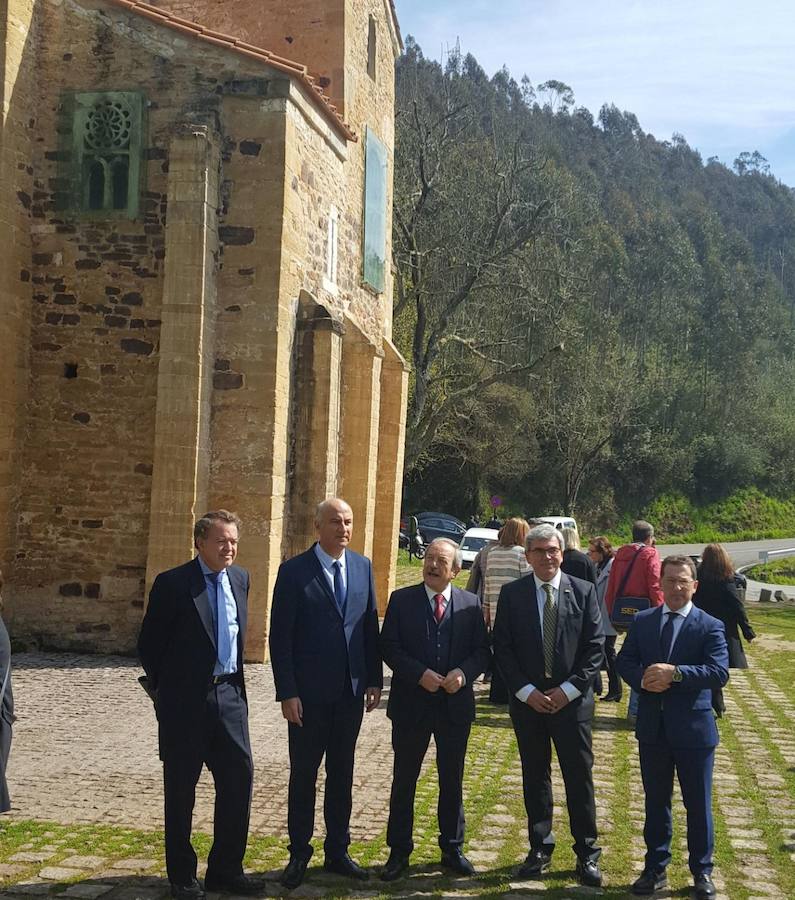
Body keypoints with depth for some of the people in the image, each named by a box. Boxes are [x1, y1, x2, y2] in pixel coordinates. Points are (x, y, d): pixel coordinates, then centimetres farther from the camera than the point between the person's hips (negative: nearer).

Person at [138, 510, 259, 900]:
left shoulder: (240, 578, 7)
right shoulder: (172, 584, -11)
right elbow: (149, 644, -3)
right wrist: (165, 689, 4)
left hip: (229, 694, 5)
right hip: (184, 700, -5)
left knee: (239, 779, 5)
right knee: (181, 788, 6)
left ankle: (225, 869, 19)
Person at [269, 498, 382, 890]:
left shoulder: (363, 566, 5)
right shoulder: (294, 571, -9)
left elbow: (370, 626, 8)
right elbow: (280, 637, -9)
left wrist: (375, 679, 4)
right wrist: (287, 693, -13)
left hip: (351, 690, 4)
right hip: (309, 693, -4)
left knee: (342, 774, 12)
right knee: (303, 774, 7)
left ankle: (337, 851, 24)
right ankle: (298, 854, 20)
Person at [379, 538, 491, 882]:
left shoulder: (471, 604, 2)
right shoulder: (402, 599, -3)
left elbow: (482, 650, 3)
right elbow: (389, 647, -6)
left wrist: (464, 673, -16)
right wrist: (420, 674, -19)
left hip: (455, 704, 1)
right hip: (411, 703, -1)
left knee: (452, 780, 13)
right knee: (404, 780, 8)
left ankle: (452, 849, 27)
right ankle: (399, 852, 19)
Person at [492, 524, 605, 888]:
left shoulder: (584, 591, -1)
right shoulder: (511, 594, 1)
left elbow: (595, 647, -3)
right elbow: (502, 649, -1)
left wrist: (568, 690, -11)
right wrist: (527, 691, -10)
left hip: (571, 699, -1)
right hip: (527, 700, 1)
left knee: (579, 777, 3)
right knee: (534, 776, 10)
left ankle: (587, 854, 13)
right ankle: (540, 848, 21)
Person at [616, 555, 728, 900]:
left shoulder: (710, 627, -7)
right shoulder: (642, 621, 5)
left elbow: (719, 673, -17)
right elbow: (624, 661, 5)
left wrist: (675, 673, -27)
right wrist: (643, 679, -16)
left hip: (693, 728, -3)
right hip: (652, 728, 3)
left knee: (698, 804, 8)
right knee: (655, 802, 14)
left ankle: (702, 872, 23)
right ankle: (655, 868, 26)